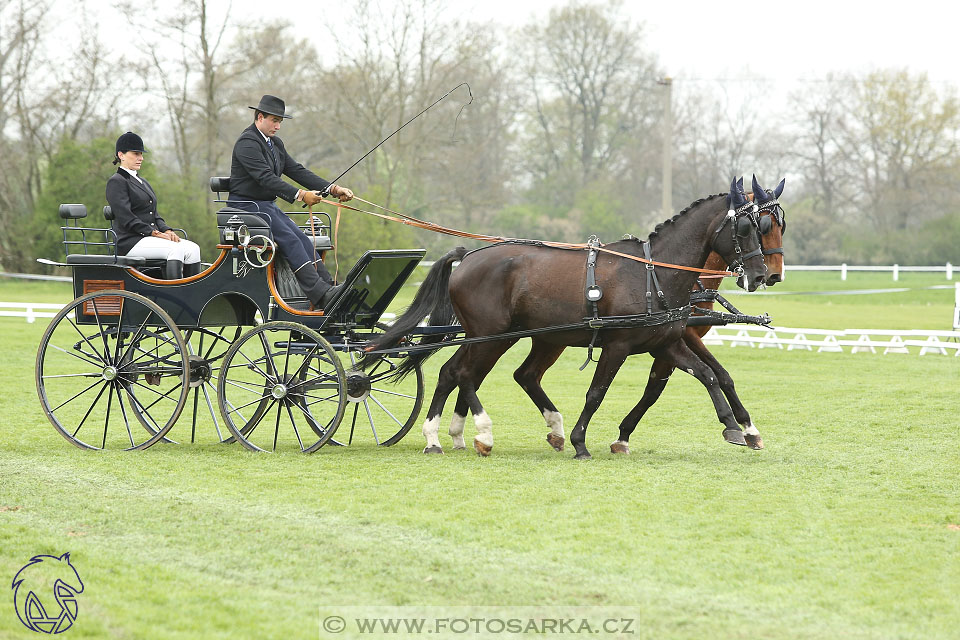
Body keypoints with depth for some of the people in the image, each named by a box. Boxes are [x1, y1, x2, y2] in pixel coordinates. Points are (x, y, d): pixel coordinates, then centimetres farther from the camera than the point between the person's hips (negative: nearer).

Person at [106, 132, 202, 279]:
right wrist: (154, 233, -17)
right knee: (176, 249, -30)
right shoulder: (116, 182, -4)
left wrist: (166, 230, 1)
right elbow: (125, 218, -14)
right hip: (130, 241, -8)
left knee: (193, 249, -14)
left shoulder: (143, 183, 25)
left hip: (149, 238, 8)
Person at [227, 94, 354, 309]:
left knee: (302, 239, -11)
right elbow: (266, 178, -25)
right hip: (247, 205, -9)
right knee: (289, 240, -23)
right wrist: (300, 195, -33)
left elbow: (297, 170, 12)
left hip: (267, 206, 9)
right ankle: (321, 294, -33)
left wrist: (332, 189, 0)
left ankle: (328, 287, -20)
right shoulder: (247, 143, -14)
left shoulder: (275, 144, 16)